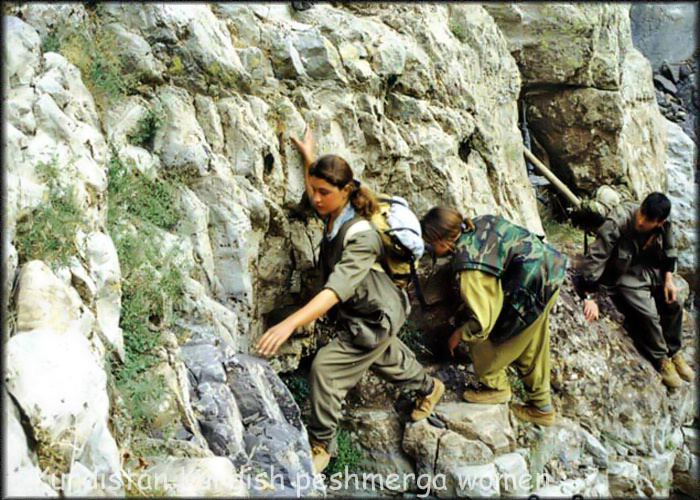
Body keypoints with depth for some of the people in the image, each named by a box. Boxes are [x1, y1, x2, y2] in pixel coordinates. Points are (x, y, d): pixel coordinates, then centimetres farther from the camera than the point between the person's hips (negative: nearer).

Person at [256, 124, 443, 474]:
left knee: (325, 367, -17)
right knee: (388, 360, 30)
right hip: (356, 315, 9)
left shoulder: (360, 236, -35)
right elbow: (315, 198, 17)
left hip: (374, 319, -9)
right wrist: (308, 158, 11)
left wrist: (290, 323, -57)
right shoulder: (334, 216, -10)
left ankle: (319, 447, 1)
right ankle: (429, 388, 60)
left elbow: (336, 290, -47)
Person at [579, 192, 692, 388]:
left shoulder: (664, 224, -15)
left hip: (650, 270, 6)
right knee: (648, 315, -19)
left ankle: (674, 352, 24)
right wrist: (589, 297, -33)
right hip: (622, 275, -6)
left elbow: (669, 251, 7)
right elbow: (595, 258, -32)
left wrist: (669, 279, -2)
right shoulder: (618, 222, -33)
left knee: (673, 305, 1)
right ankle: (661, 359, 6)